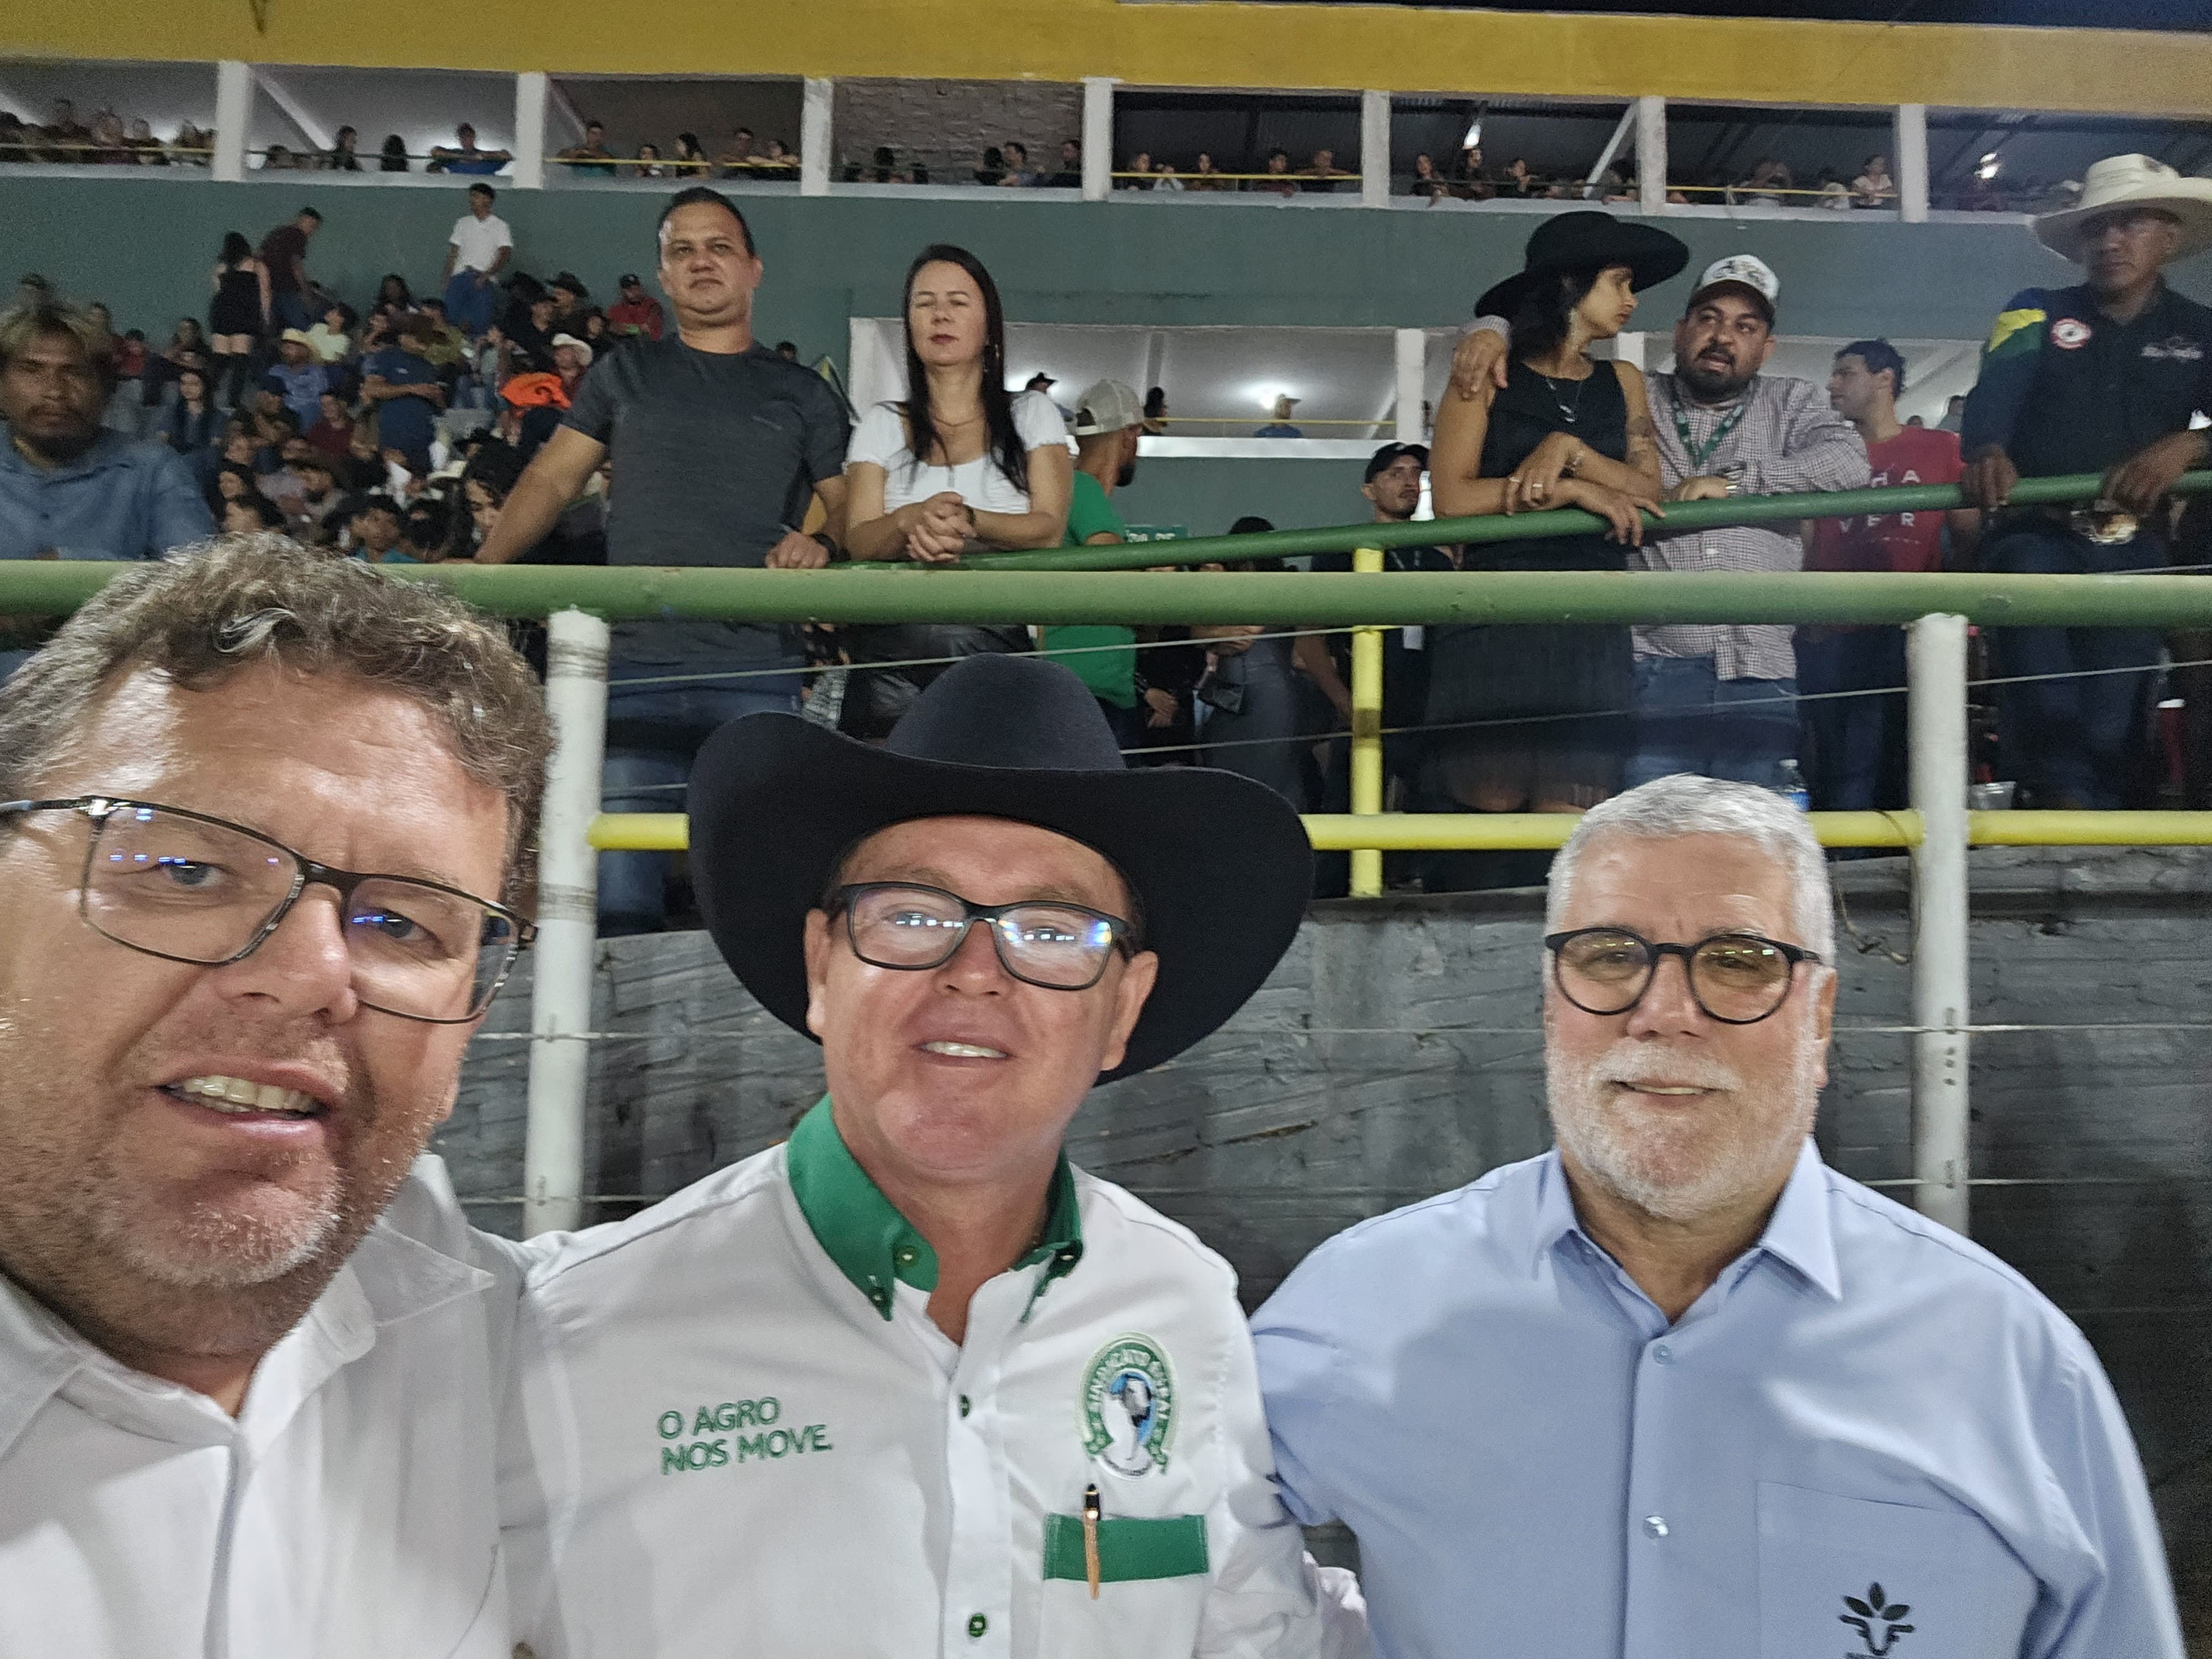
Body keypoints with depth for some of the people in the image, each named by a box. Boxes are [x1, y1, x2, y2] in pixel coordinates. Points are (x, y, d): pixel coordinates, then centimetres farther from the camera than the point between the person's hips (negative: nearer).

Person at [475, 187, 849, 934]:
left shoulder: (801, 394, 16)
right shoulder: (626, 374, 18)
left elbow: (850, 507, 13)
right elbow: (552, 480, 13)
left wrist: (821, 544, -10)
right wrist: (482, 565, -2)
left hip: (758, 673, 0)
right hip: (636, 663, 1)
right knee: (617, 892, -2)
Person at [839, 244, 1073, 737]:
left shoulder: (1032, 415, 14)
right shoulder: (882, 425, 16)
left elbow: (1049, 529, 1)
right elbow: (859, 539, 4)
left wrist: (969, 521, -18)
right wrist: (911, 521, -19)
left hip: (996, 637, -1)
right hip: (890, 640, 1)